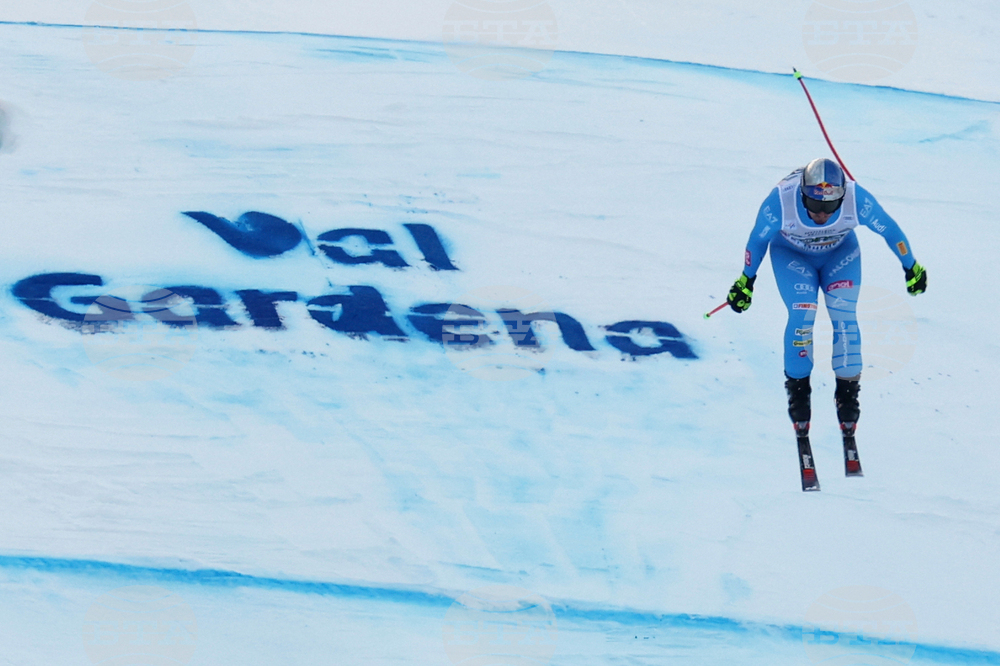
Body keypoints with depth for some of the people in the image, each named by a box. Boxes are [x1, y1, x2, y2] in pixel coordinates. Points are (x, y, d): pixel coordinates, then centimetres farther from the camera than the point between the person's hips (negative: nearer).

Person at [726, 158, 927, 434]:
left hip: (840, 253, 1)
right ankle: (797, 388, 1)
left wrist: (911, 268, -1)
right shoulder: (781, 202, -36)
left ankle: (848, 391, 1)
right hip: (792, 254, -1)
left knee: (844, 314, -17)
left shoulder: (857, 200, -34)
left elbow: (890, 231, -15)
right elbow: (758, 239, -15)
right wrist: (746, 280, -3)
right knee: (802, 315, -20)